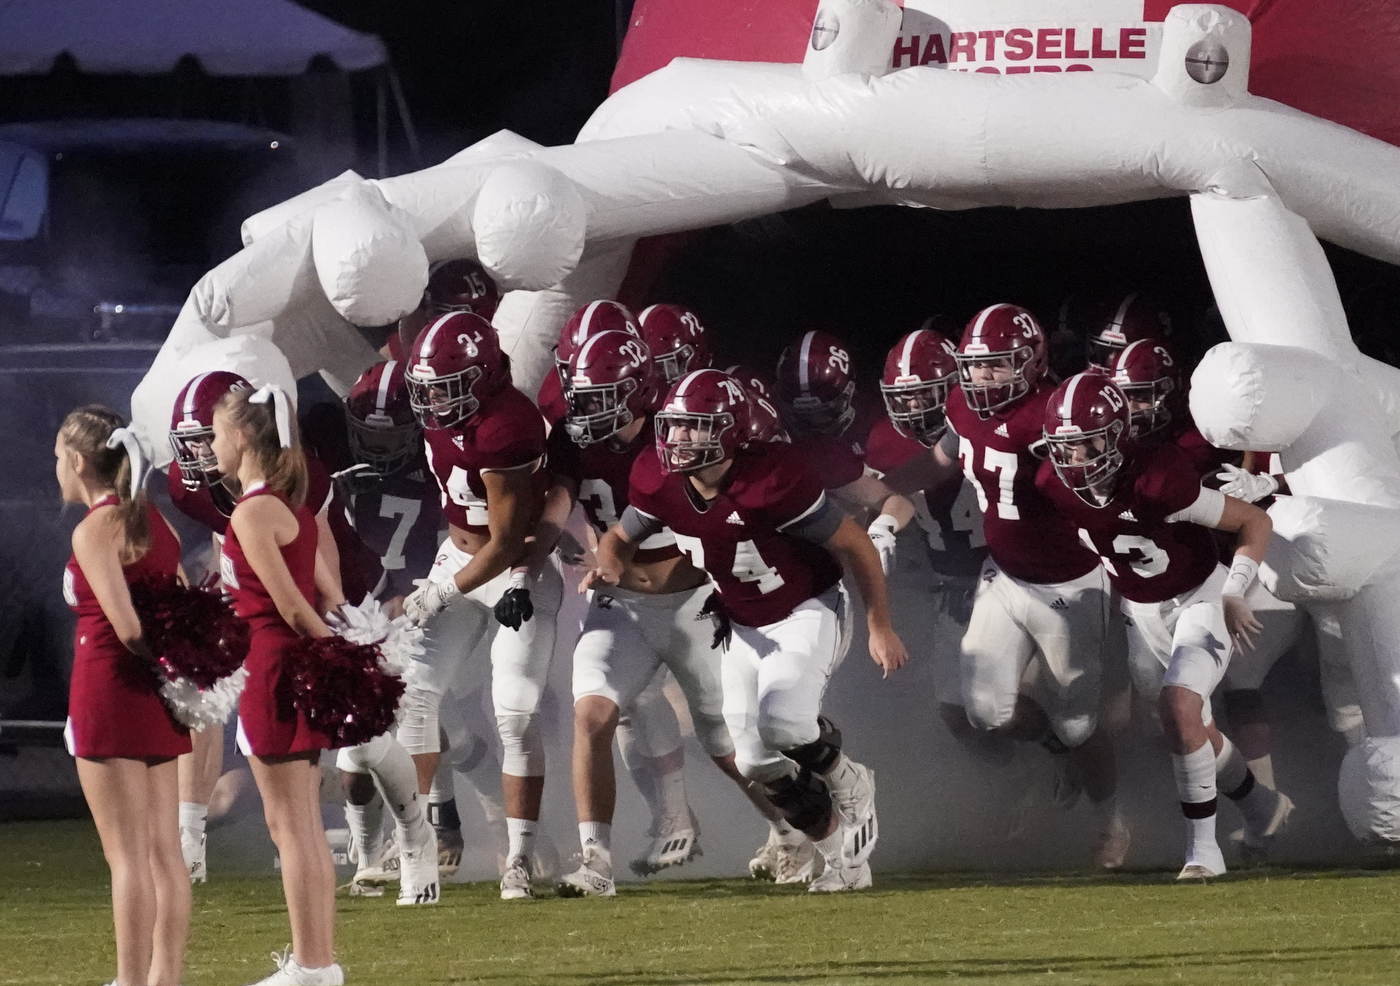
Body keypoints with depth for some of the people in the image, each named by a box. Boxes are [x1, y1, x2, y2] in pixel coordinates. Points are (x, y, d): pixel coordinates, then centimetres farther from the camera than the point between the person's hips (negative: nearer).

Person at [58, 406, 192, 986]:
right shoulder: (152, 521, 12)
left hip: (111, 690, -8)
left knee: (126, 856, -6)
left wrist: (157, 660, -5)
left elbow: (126, 624, -19)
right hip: (156, 699, 8)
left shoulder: (94, 530, -13)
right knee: (164, 851, 9)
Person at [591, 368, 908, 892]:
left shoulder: (771, 481, -31)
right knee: (757, 761, 2)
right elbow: (622, 537, 6)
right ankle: (843, 857, 22)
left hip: (809, 611, -6)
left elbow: (855, 545, -19)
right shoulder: (659, 484, -15)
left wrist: (880, 627, -11)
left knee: (782, 722, -31)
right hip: (746, 627, 6)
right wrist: (610, 565, -19)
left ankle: (847, 782, 2)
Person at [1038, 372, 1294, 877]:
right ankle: (1262, 807, 41)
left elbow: (1255, 521, -22)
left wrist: (1234, 596, -28)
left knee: (1179, 704, -25)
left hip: (1200, 598, -6)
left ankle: (1203, 848, -16)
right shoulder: (1056, 486, -18)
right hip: (1142, 614, 6)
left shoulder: (1159, 483, -33)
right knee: (1192, 728, 14)